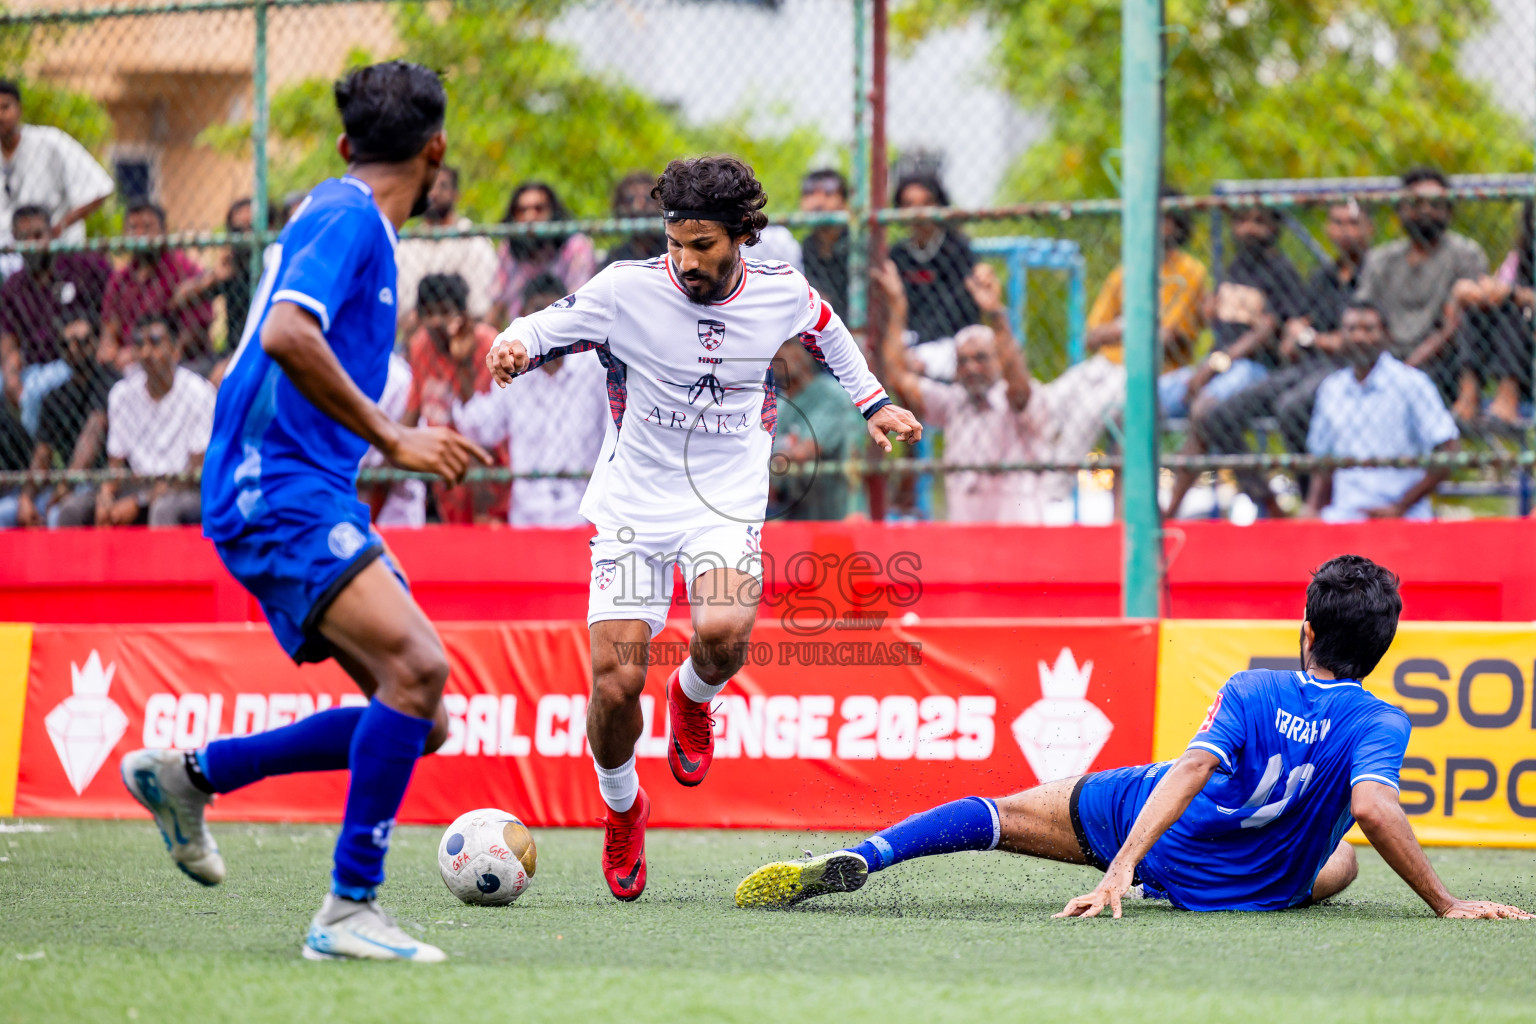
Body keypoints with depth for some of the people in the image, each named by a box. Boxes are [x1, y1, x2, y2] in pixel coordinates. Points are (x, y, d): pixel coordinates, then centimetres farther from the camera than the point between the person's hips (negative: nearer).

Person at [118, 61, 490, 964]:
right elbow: (287, 335, -26)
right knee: (416, 666, -26)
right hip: (278, 488, -10)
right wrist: (391, 439, -22)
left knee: (422, 718, 2)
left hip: (312, 496, 10)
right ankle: (347, 912, -23)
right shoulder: (347, 217, -10)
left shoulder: (347, 218, 21)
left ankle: (194, 772, 13)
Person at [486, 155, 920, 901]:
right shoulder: (627, 290, -12)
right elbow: (542, 330, -5)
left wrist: (872, 401, 22)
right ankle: (621, 809, 20)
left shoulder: (781, 294, -4)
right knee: (616, 680, -11)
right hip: (631, 504, -1)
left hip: (727, 504, 1)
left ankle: (692, 700, 9)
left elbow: (826, 329, 20)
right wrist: (515, 344, -27)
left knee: (723, 630, -29)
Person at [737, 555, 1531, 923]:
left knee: (996, 815, 14)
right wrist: (1447, 905, -29)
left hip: (1137, 816, 0)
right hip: (1247, 892, 0)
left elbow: (1191, 768, -24)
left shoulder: (1251, 692, -11)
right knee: (1340, 865, 33)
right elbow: (1375, 808, -34)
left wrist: (1122, 867, -32)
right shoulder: (1378, 725, -15)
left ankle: (850, 863, -6)